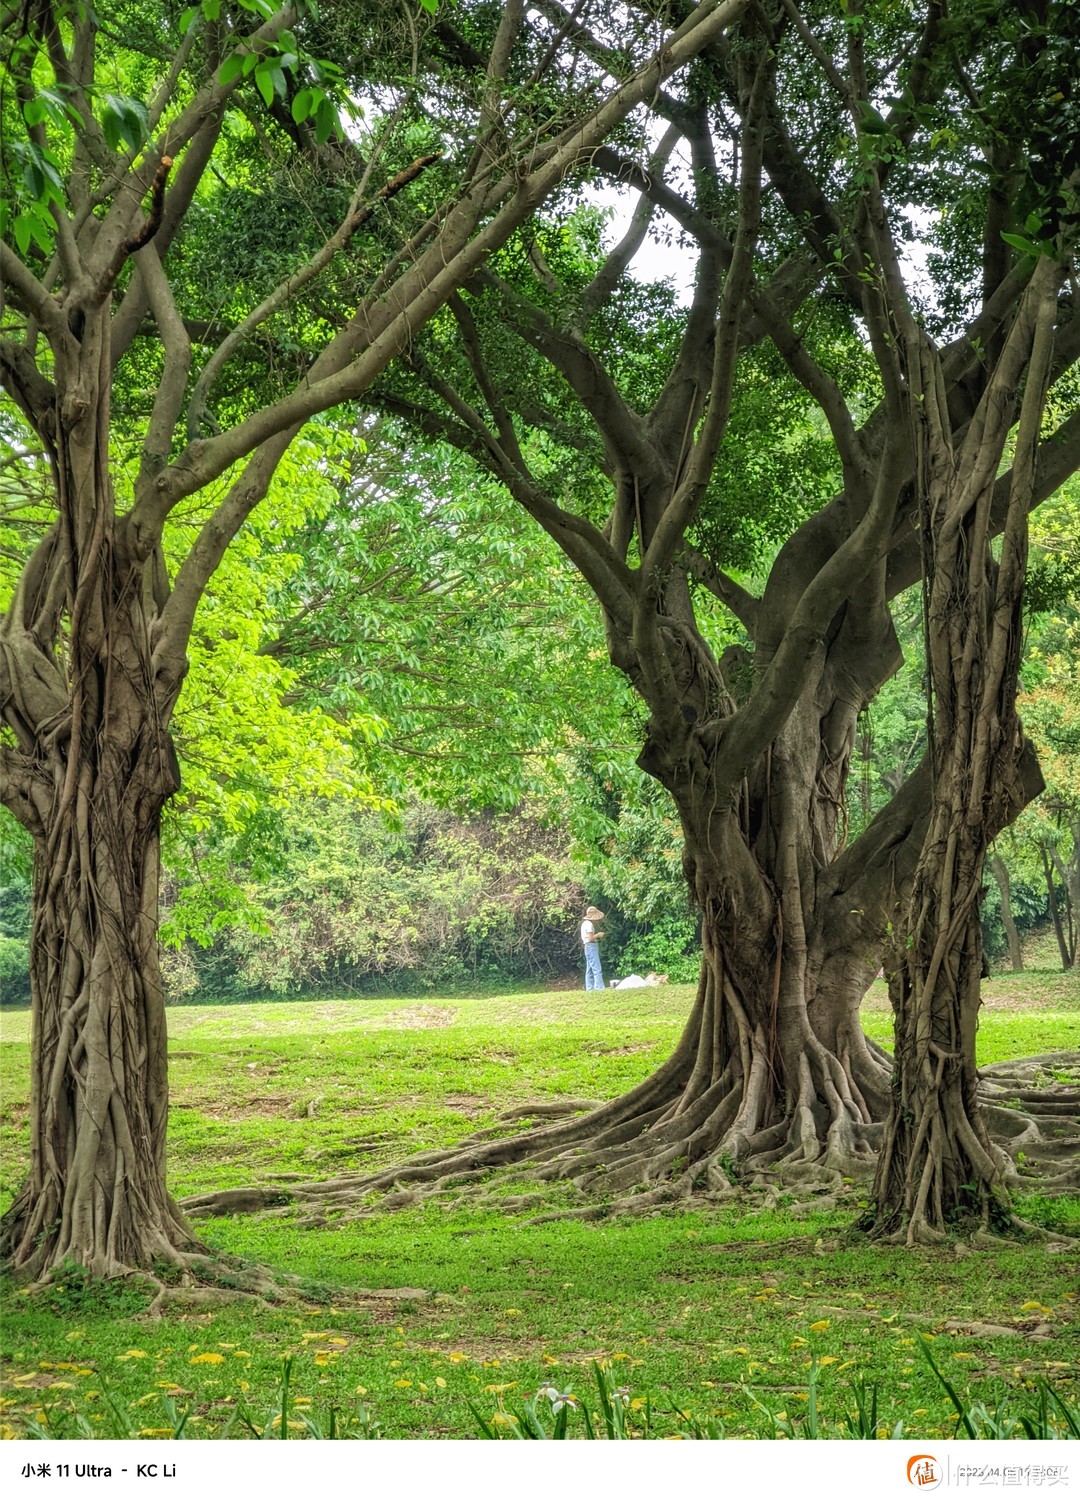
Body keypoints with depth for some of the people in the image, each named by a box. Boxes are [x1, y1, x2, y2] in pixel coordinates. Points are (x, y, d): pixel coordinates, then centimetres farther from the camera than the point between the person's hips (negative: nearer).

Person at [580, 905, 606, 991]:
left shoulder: (585, 923, 17)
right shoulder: (589, 924, -13)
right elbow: (590, 938, -19)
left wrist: (597, 935, 12)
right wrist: (598, 935, -5)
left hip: (588, 947, 11)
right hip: (591, 946, -11)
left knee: (590, 971, 11)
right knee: (597, 969, -15)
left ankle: (589, 989, 12)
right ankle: (599, 988, -21)